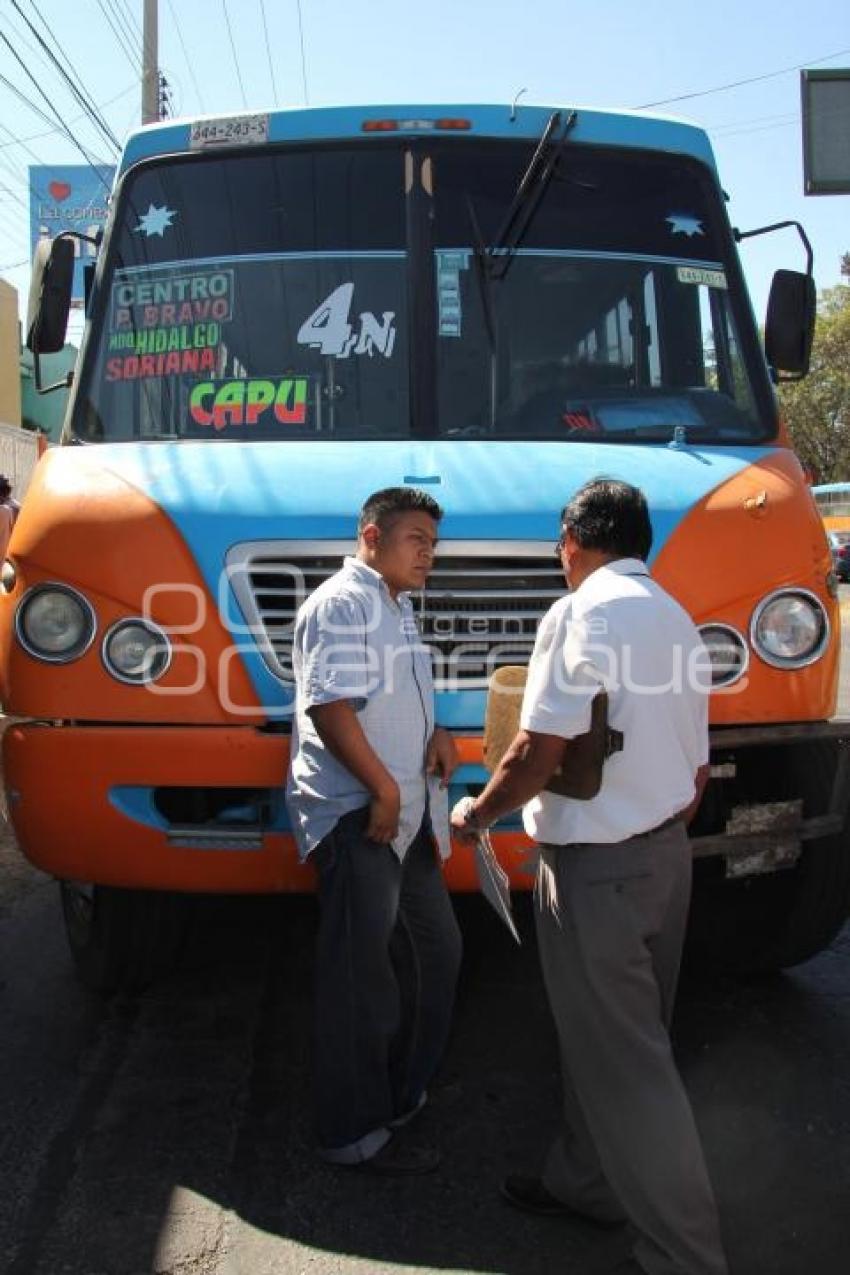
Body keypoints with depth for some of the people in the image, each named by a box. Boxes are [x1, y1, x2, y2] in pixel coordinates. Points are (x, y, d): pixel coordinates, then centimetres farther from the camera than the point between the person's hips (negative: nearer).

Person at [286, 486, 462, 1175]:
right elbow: (329, 705, -22)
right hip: (356, 816, -11)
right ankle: (356, 1132, 11)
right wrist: (383, 789, -20)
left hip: (404, 817, 11)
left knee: (435, 951, 18)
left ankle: (402, 1092, 35)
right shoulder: (342, 603, -12)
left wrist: (435, 732, 7)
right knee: (361, 975, -2)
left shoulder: (397, 608, 20)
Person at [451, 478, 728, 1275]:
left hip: (595, 867, -9)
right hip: (666, 852, 9)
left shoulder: (583, 613, -17)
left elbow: (537, 752, -21)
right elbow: (697, 773, 14)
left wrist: (478, 814, -4)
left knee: (623, 1059, 1)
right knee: (610, 1035, 21)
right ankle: (586, 1182, 37)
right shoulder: (677, 621, 11)